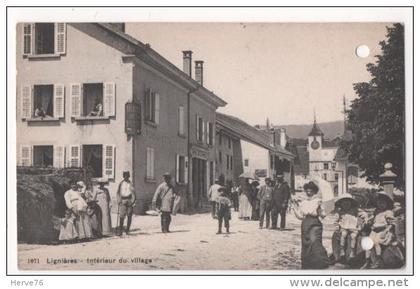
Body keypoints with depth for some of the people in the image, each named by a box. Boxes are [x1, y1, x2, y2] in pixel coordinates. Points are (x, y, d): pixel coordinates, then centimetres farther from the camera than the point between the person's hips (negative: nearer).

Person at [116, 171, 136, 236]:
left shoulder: (130, 184, 7)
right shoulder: (121, 183, 6)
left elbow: (133, 193, 5)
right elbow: (118, 192, 7)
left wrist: (133, 201, -5)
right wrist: (119, 200, -2)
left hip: (129, 201, 1)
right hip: (122, 201, -1)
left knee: (129, 216, 4)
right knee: (122, 216, -9)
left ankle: (127, 230, 14)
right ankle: (120, 230, -8)